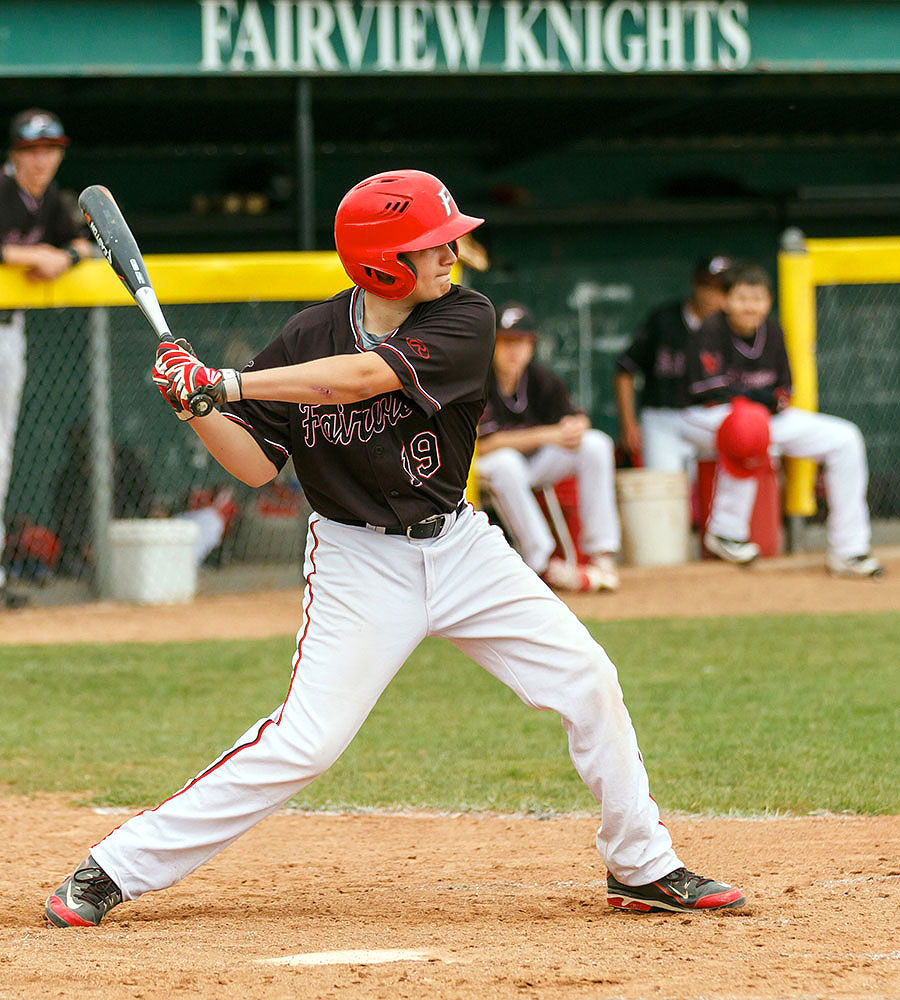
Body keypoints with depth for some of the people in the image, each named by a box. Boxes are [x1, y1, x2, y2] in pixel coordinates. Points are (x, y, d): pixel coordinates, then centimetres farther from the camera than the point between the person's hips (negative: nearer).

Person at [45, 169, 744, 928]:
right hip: (359, 562, -2)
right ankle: (114, 870, -6)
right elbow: (257, 464, -4)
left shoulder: (464, 320, -13)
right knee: (304, 742, -13)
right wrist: (197, 408, -23)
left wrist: (227, 383, -31)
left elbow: (362, 377, -29)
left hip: (458, 545, 2)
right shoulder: (309, 337, -10)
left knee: (587, 680, -4)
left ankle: (643, 867, 14)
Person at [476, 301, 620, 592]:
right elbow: (483, 444, -26)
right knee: (506, 462, -40)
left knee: (596, 444, -13)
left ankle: (600, 554, -14)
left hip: (537, 461, 6)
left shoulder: (541, 379, -2)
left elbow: (577, 419, -1)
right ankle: (543, 564, -36)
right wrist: (547, 435, -31)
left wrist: (575, 427, -29)